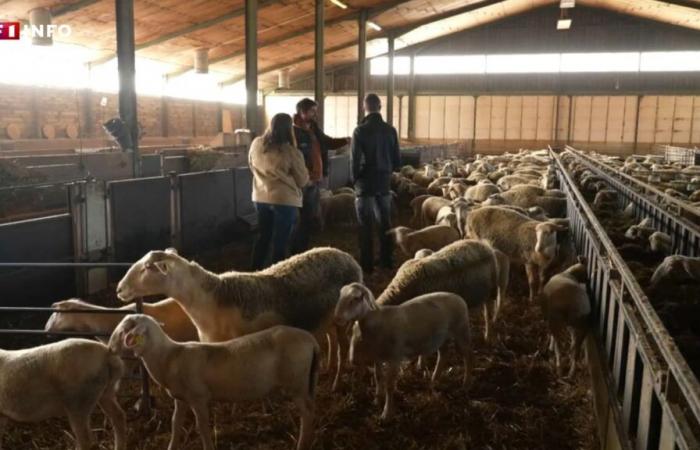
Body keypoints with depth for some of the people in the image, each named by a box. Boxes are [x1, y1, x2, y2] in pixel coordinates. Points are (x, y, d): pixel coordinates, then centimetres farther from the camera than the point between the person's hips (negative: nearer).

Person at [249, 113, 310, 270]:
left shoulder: (256, 144, -2)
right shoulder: (290, 152, -16)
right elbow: (303, 180, -5)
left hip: (261, 198, 5)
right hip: (285, 201, -5)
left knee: (263, 236, 19)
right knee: (280, 242, 4)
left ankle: (256, 272, 27)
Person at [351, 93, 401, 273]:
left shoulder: (360, 130, -12)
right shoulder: (390, 130, 0)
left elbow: (355, 160, -13)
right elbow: (397, 160, 4)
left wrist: (356, 179, 3)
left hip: (366, 183, -4)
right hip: (384, 183, 4)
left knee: (366, 226, 2)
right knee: (385, 223, 14)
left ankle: (367, 264, 5)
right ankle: (386, 260, 21)